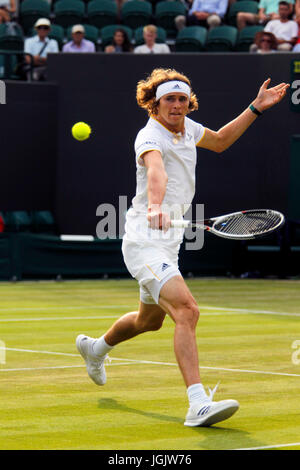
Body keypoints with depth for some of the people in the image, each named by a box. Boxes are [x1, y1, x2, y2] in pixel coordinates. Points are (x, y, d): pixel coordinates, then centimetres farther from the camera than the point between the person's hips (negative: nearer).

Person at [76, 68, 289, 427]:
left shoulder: (187, 127, 7)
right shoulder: (150, 136, -19)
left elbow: (219, 141, 28)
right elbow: (155, 171, -42)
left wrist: (256, 108, 21)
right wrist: (155, 206, -61)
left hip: (167, 243, 10)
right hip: (144, 241, -10)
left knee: (150, 320, 28)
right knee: (186, 311, -27)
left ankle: (95, 347, 56)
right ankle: (198, 404, -35)